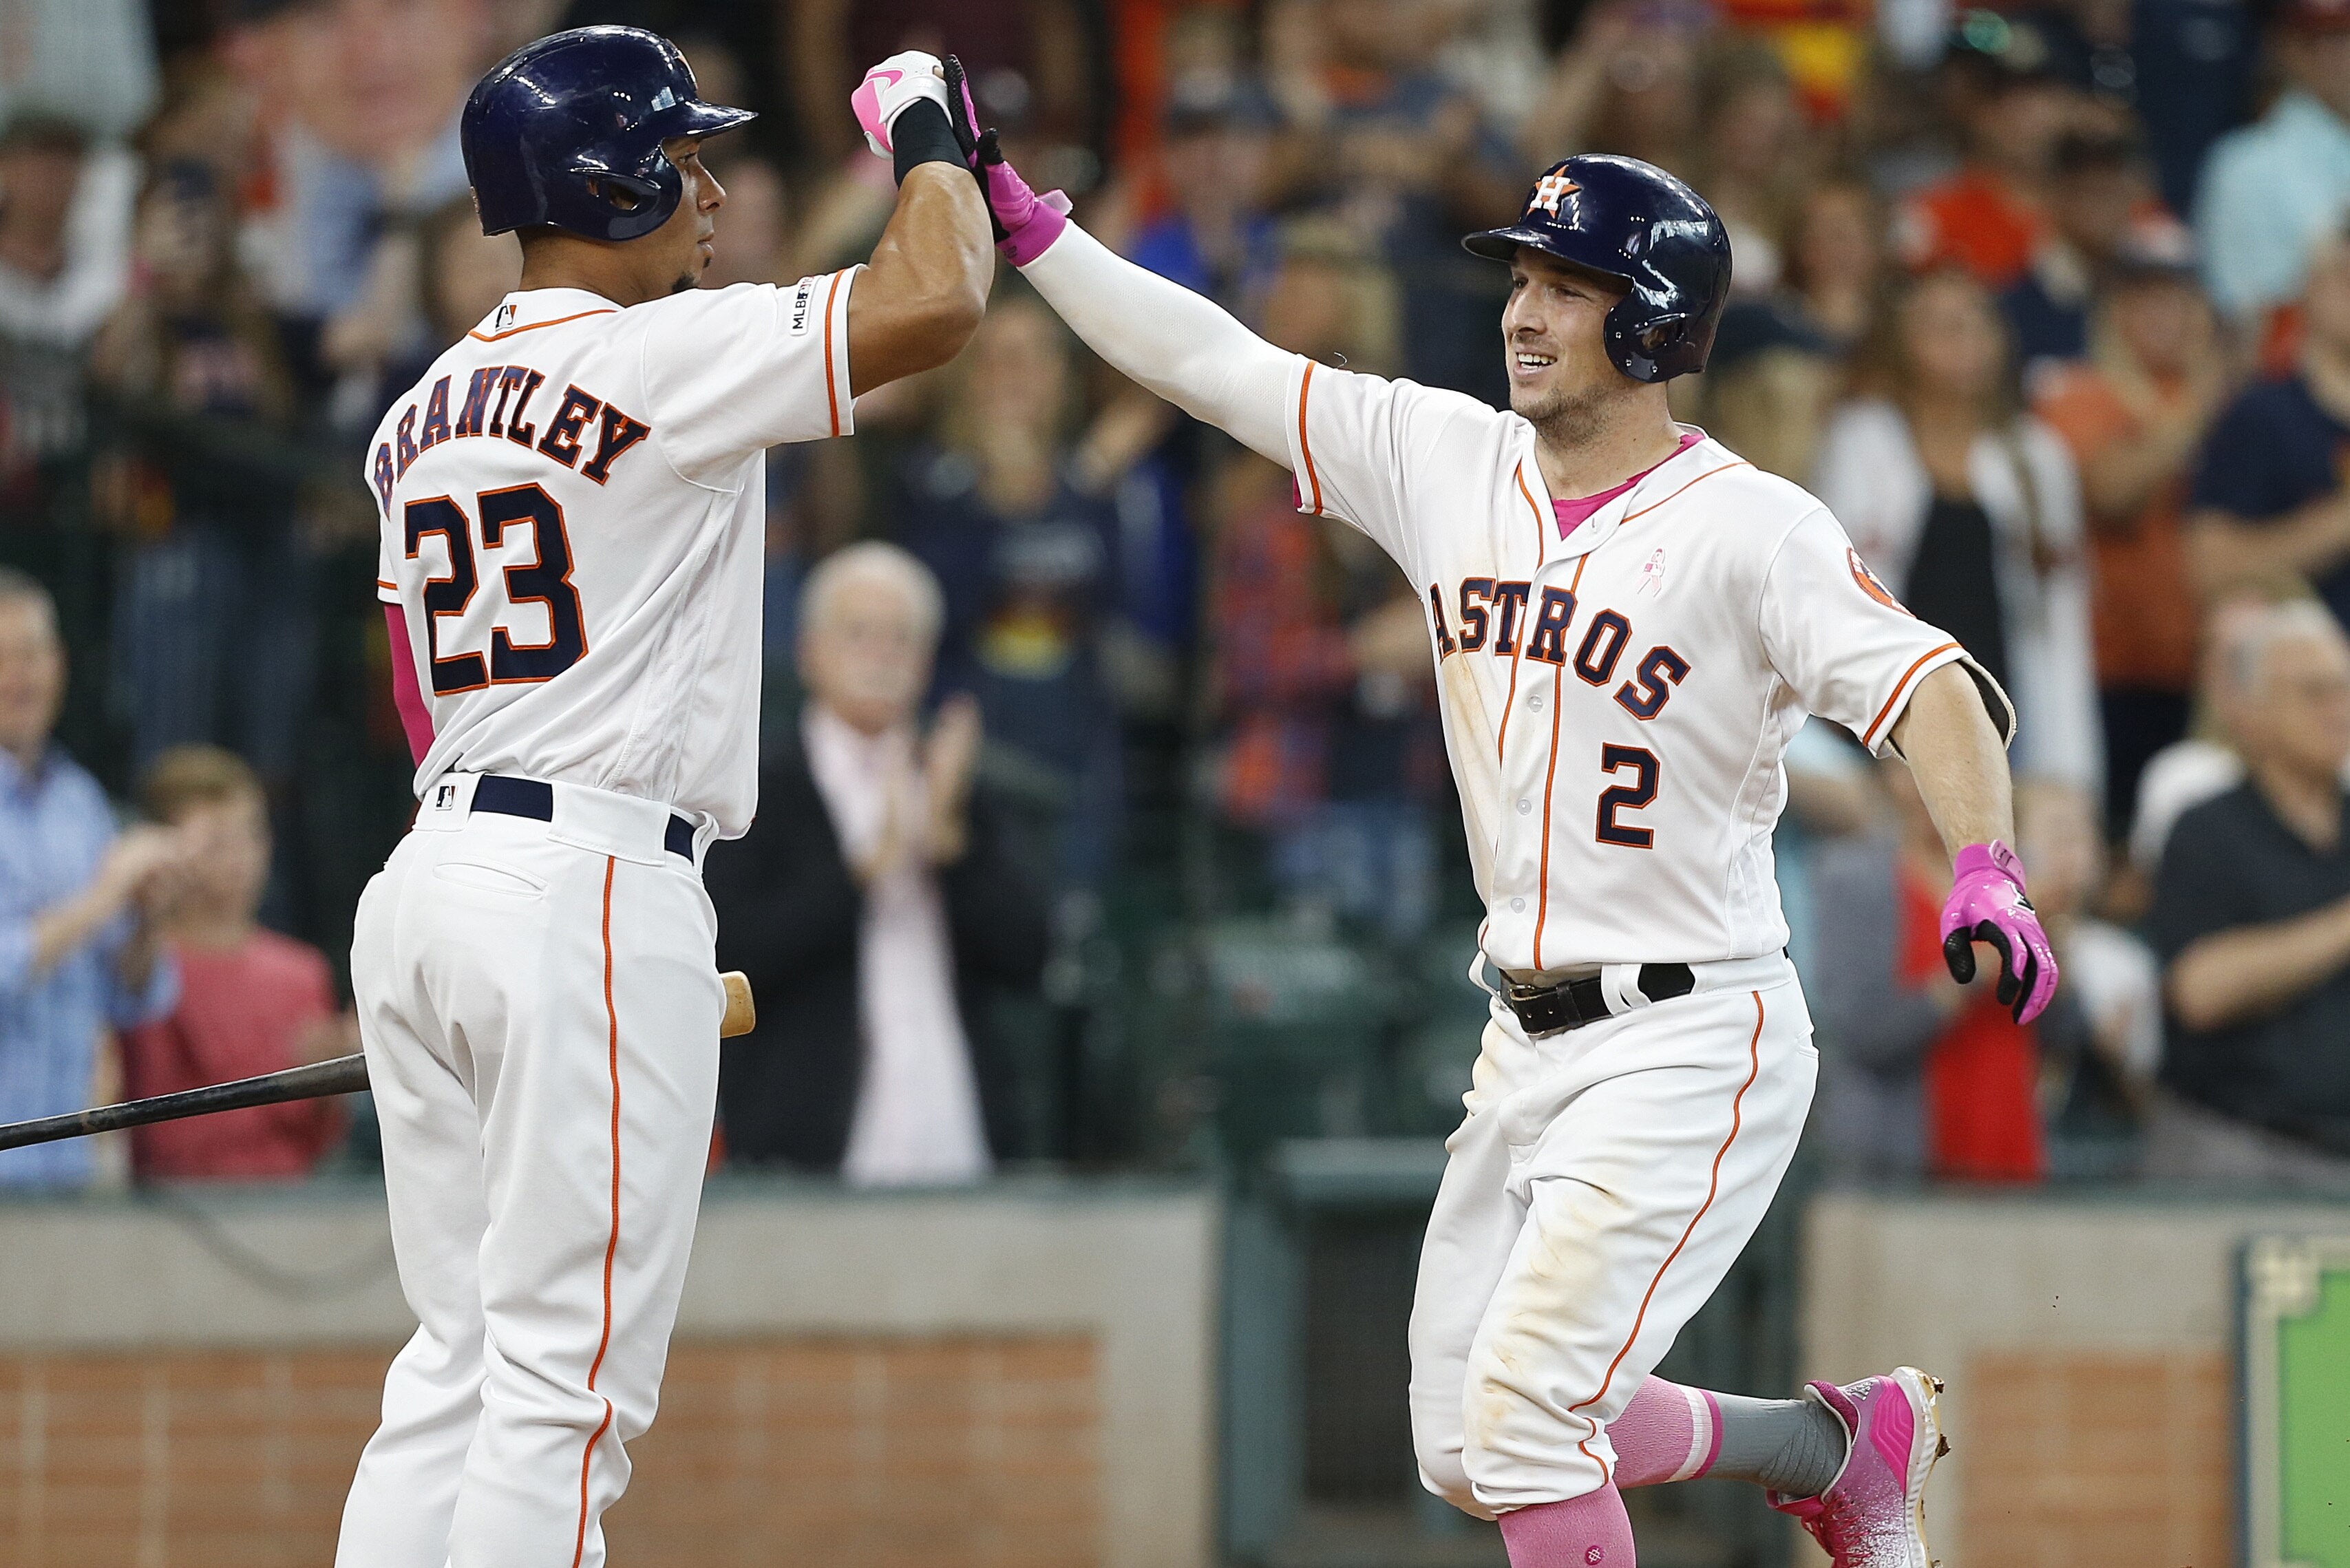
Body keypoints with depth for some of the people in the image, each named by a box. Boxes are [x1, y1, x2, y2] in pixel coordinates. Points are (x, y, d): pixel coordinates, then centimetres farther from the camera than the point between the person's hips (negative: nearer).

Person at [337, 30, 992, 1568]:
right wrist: (925, 128, -1)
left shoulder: (424, 412, 17)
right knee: (564, 1384, -7)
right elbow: (933, 302, -21)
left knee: (459, 1365, 11)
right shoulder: (660, 356, -10)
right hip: (592, 887, -9)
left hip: (430, 868, 9)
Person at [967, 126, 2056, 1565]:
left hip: (1692, 1043, -8)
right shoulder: (1444, 458, 4)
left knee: (1522, 1417, -17)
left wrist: (1988, 875, -43)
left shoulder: (1749, 528, -14)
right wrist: (1023, 223, -2)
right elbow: (1209, 361, 5)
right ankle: (1845, 1444, 31)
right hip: (1531, 1050, 8)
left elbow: (1929, 688, -26)